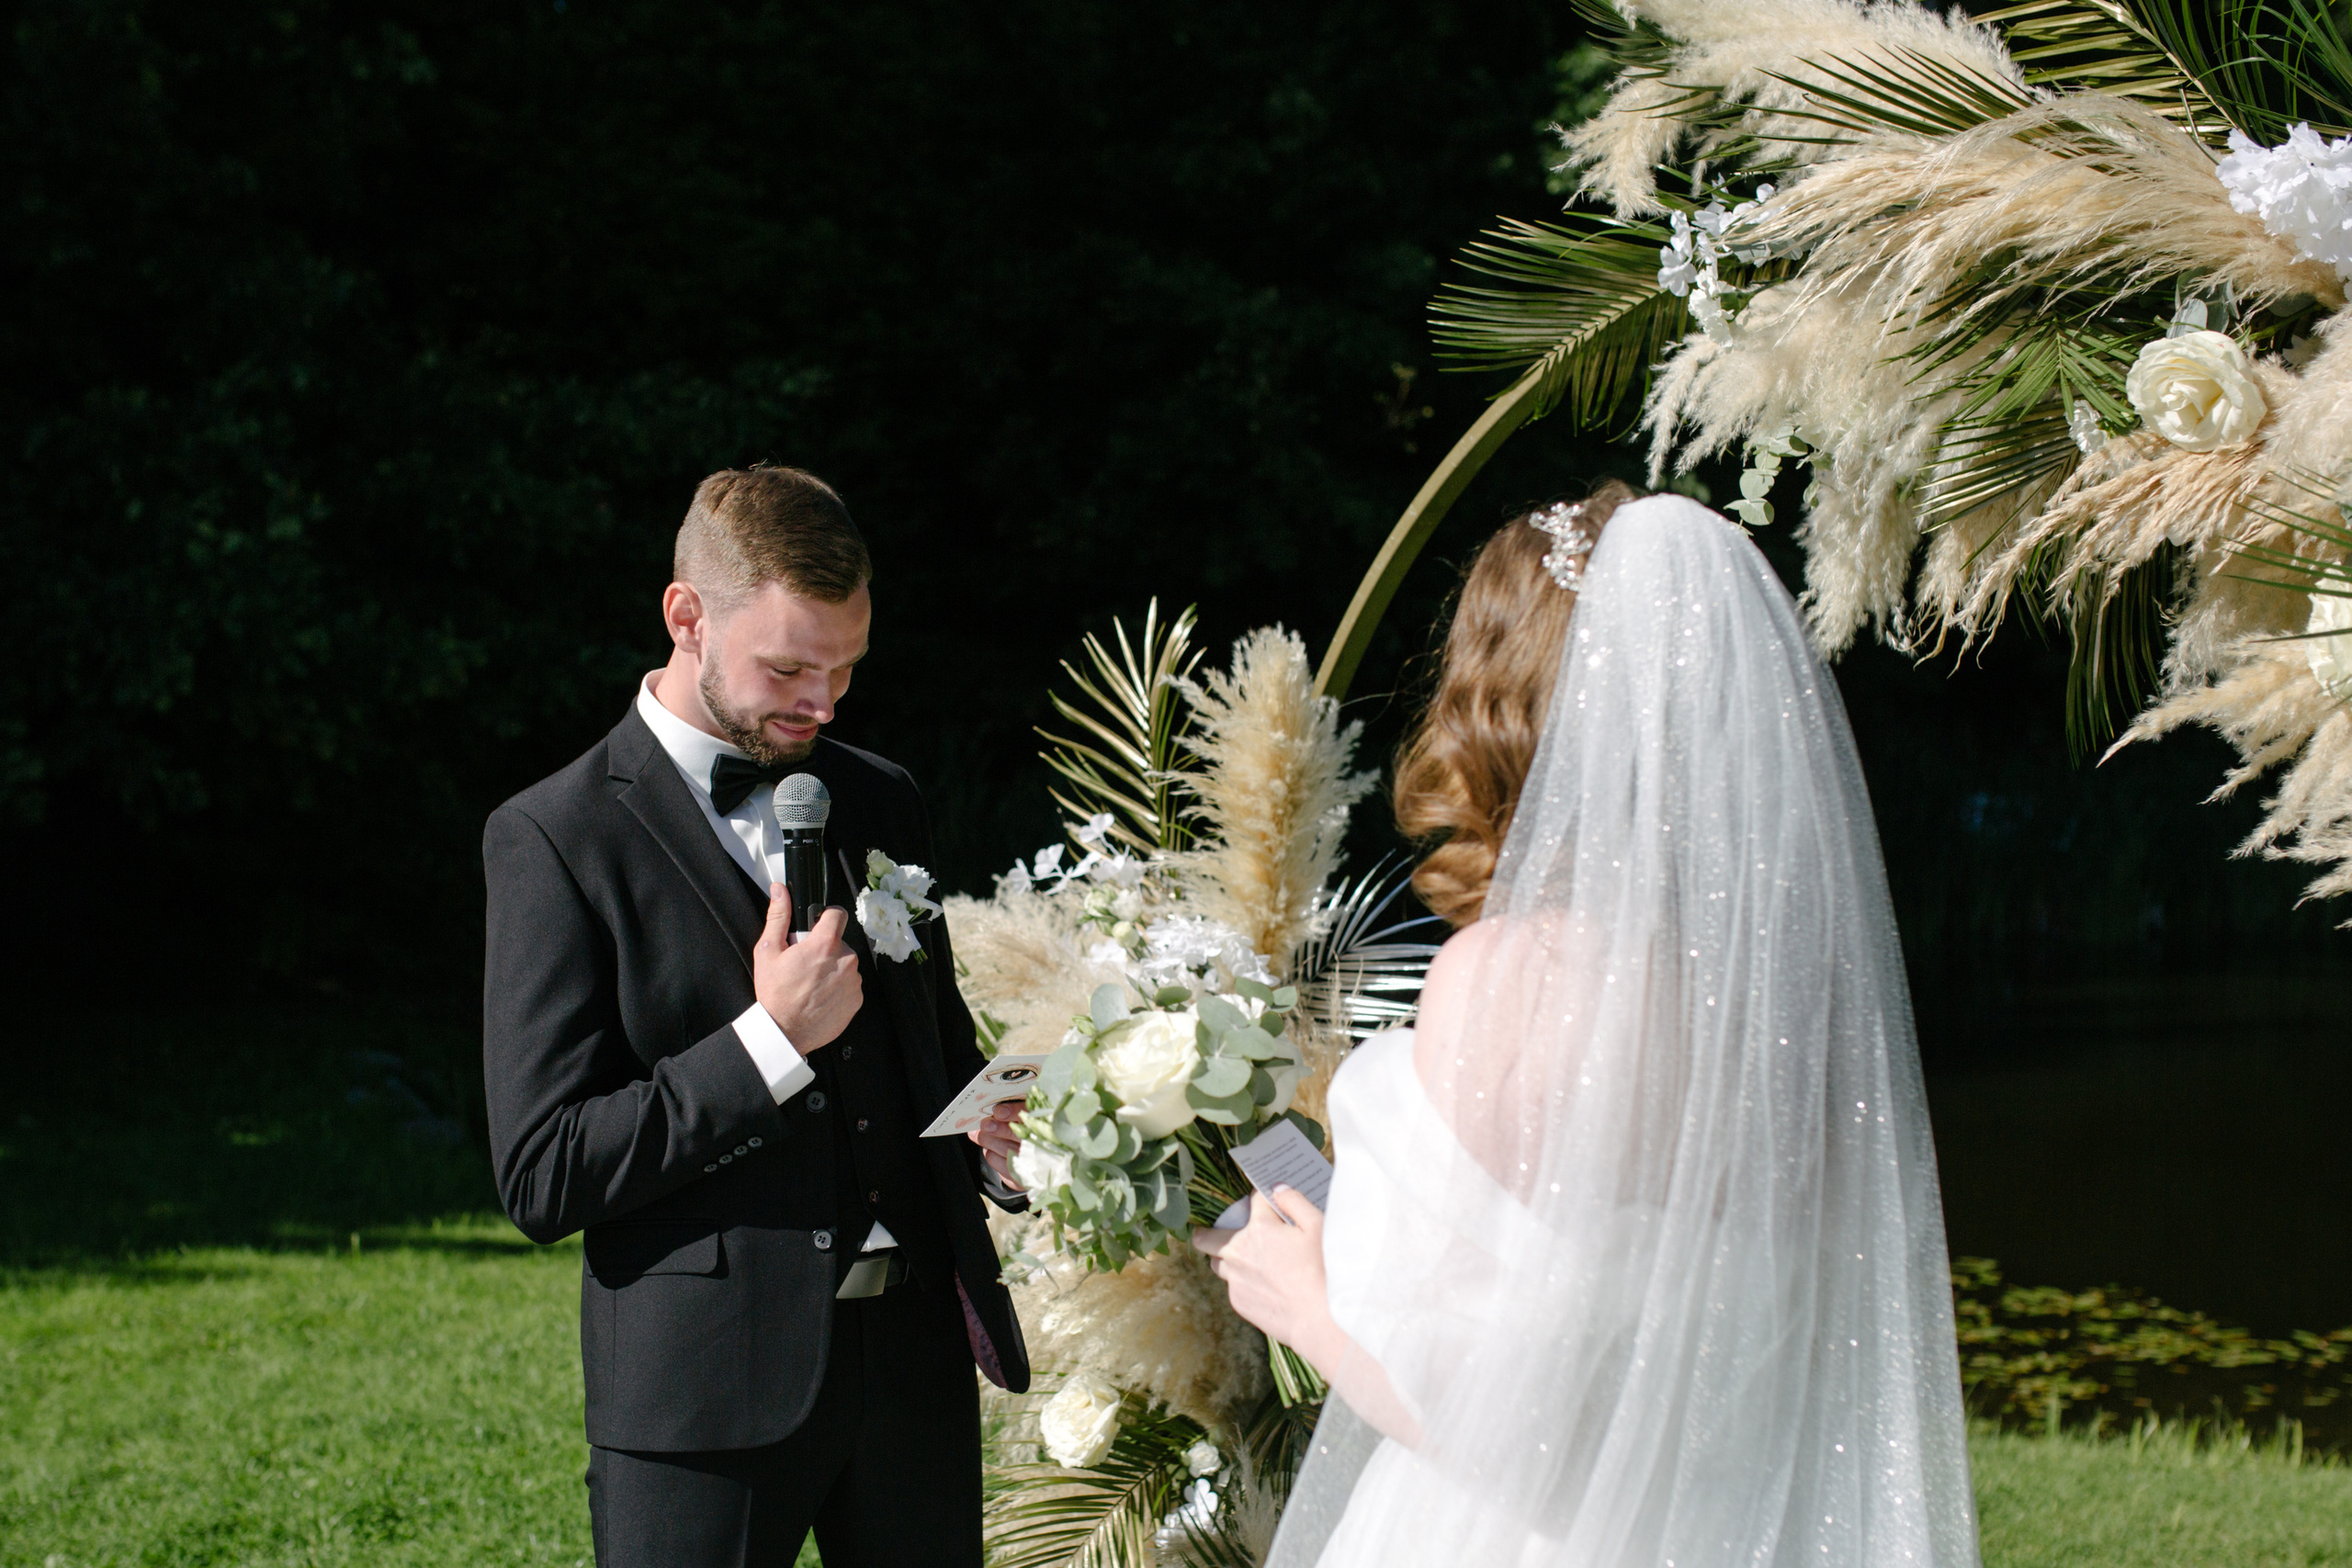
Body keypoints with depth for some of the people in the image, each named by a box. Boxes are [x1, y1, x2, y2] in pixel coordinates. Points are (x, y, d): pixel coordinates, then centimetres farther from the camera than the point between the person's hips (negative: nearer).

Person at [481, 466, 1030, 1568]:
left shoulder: (878, 801, 11)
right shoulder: (556, 838, -7)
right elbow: (542, 1179, -11)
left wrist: (992, 1145, 0)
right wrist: (768, 1041, -17)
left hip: (915, 1354, 5)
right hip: (708, 1384, -5)